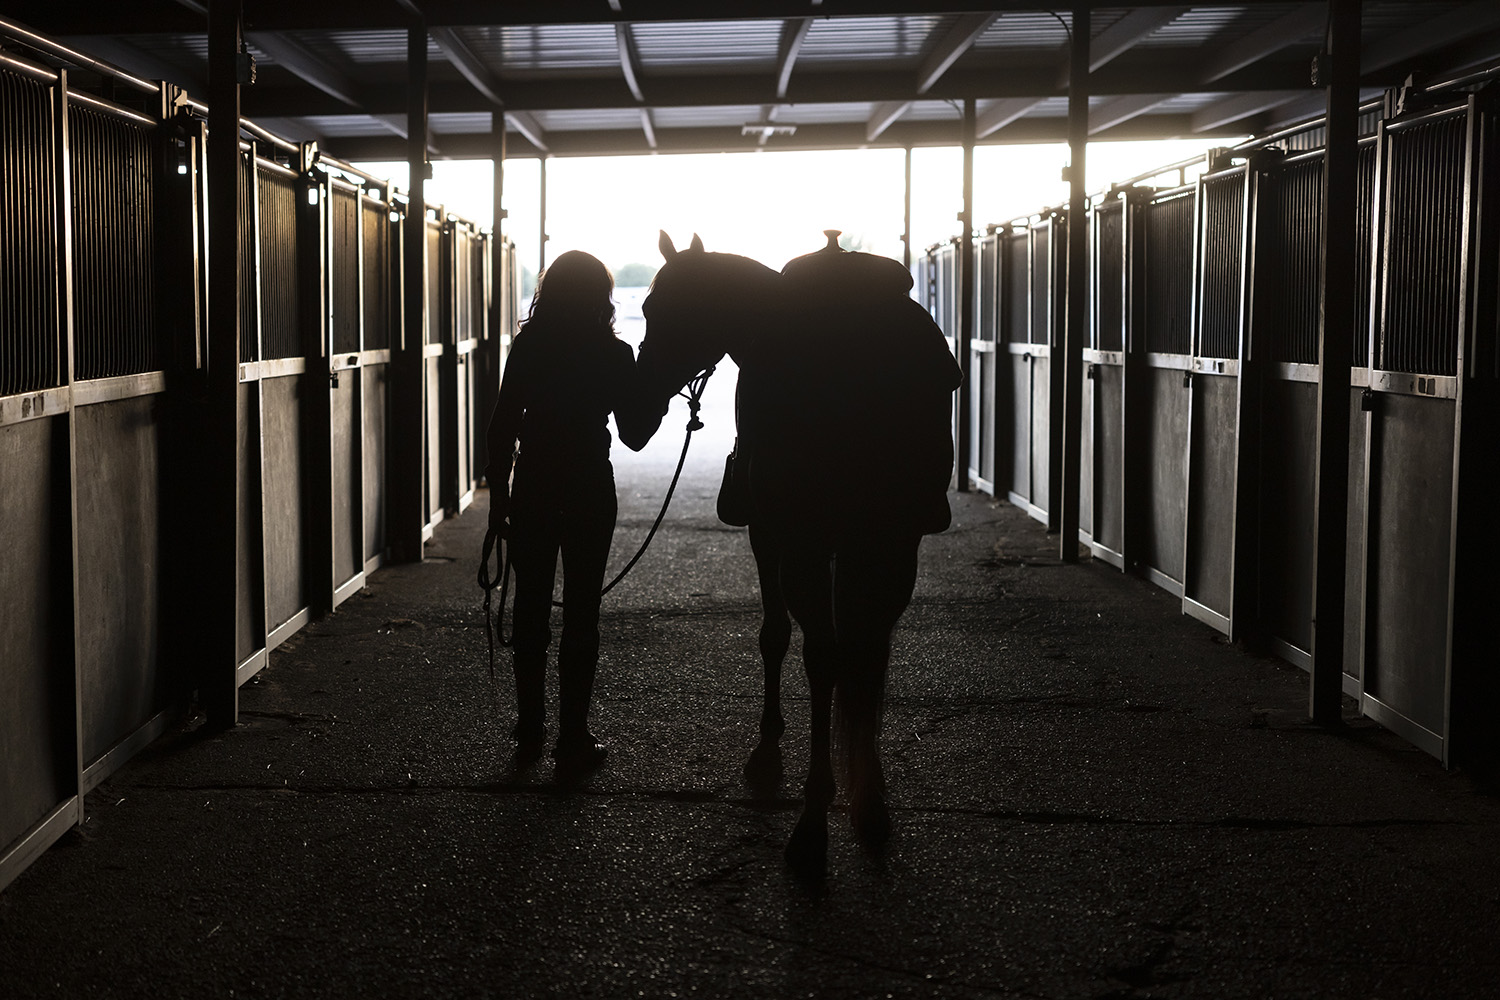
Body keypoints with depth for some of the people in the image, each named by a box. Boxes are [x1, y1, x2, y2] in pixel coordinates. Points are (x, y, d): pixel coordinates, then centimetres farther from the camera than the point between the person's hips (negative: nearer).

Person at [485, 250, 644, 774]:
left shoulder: (527, 347, -2)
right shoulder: (613, 355, -7)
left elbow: (502, 425, -2)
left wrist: (498, 494, 6)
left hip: (532, 490, 2)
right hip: (590, 491, -2)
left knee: (531, 611, 12)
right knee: (580, 614, 3)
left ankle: (529, 731, 18)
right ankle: (573, 740, 4)